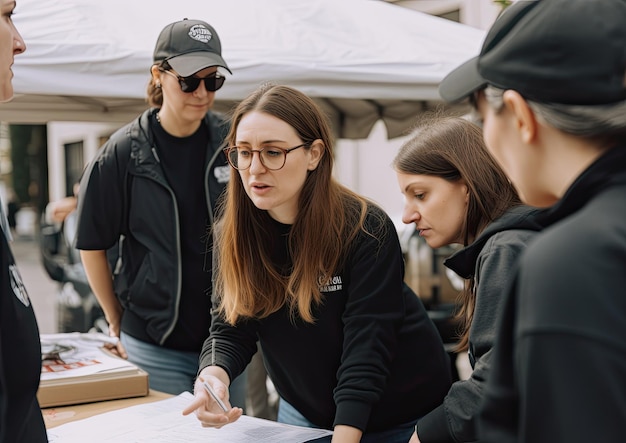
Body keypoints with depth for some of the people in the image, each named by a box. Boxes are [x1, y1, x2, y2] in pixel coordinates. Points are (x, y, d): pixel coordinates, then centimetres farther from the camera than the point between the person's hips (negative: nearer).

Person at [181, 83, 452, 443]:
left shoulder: (367, 232, -25)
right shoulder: (234, 234, -10)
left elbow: (364, 354, -27)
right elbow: (231, 329, -11)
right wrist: (213, 377, -32)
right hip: (303, 413, 4)